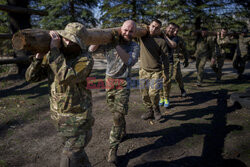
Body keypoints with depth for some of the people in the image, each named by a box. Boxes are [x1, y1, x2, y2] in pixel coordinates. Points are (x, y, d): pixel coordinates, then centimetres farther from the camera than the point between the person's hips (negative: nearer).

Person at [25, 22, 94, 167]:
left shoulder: (85, 60, -20)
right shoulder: (53, 56, -1)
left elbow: (65, 77, -37)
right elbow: (31, 77, -4)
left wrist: (54, 48, -31)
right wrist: (39, 57, -20)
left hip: (78, 121, -6)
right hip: (60, 119, 7)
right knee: (75, 151, 26)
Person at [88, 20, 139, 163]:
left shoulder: (134, 46, -6)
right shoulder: (110, 42, -1)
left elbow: (130, 62, -24)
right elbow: (92, 49, -3)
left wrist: (117, 45, -29)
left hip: (123, 83, -3)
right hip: (109, 80, 3)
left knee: (119, 114, -9)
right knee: (115, 111, 16)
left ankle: (113, 148, 0)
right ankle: (122, 132, 41)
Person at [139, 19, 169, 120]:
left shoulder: (161, 41, -5)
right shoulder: (142, 37, 3)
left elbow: (165, 58, -4)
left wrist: (166, 72, -7)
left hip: (156, 71, -3)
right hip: (143, 70, 4)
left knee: (153, 93, -13)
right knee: (144, 94, 7)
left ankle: (156, 109, 15)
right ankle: (149, 110, 27)